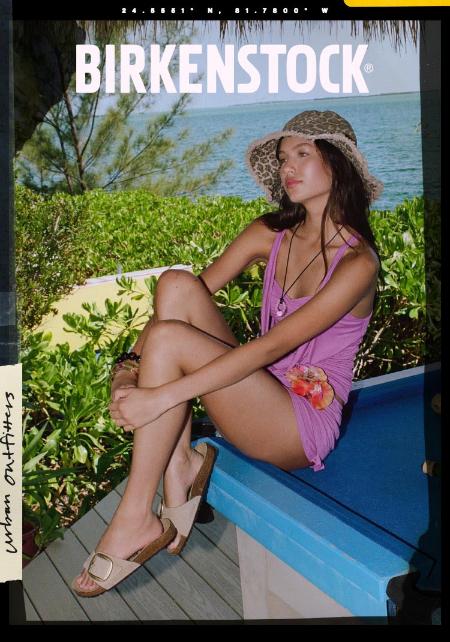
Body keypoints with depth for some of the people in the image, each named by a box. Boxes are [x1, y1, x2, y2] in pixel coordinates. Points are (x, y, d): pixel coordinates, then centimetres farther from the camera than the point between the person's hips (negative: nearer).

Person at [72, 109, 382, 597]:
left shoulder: (356, 261, -16)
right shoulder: (272, 233, 5)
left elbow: (273, 345, -26)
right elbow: (201, 289, -2)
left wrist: (162, 396, -30)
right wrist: (131, 366, -17)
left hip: (305, 423, -6)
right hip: (256, 392, 7)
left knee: (169, 337, -26)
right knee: (178, 285, -15)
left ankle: (135, 520, -17)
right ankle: (180, 465, -16)